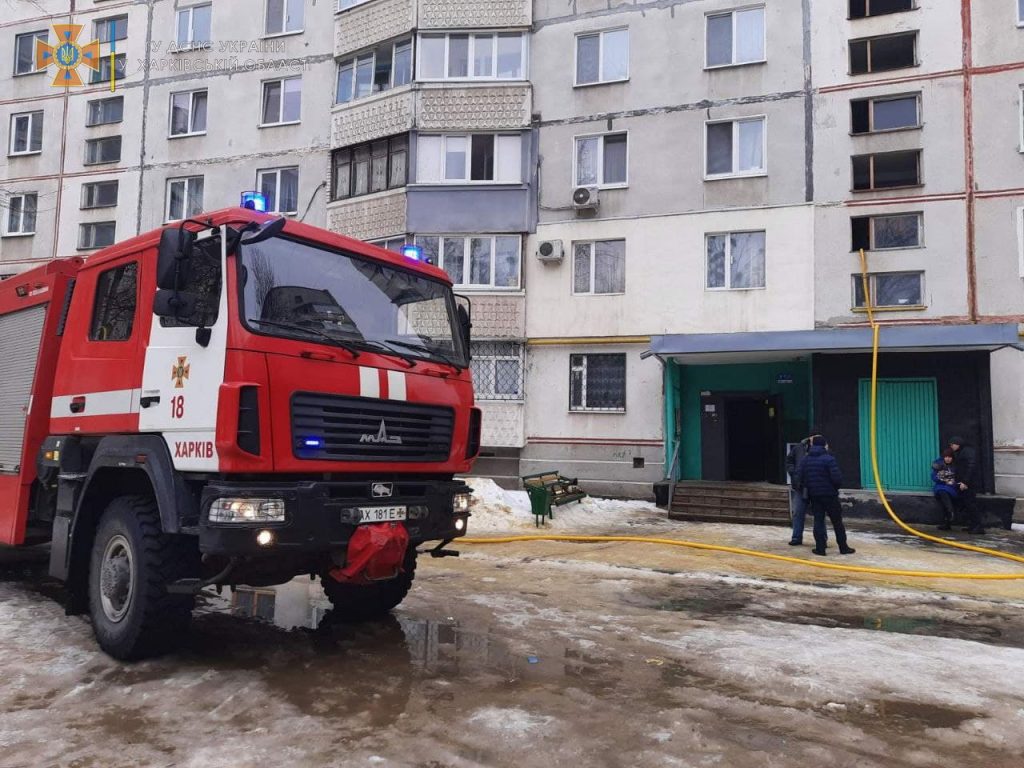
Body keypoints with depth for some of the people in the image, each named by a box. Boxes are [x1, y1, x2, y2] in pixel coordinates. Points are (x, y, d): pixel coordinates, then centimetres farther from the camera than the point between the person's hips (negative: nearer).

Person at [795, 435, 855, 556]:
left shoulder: (806, 459, 3)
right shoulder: (829, 459, -13)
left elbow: (799, 477, 1)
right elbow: (837, 477, -18)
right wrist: (837, 486, 3)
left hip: (814, 495, 4)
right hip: (829, 495, -4)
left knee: (818, 521, 8)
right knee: (837, 521, 7)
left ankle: (820, 548, 5)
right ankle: (843, 547, 13)